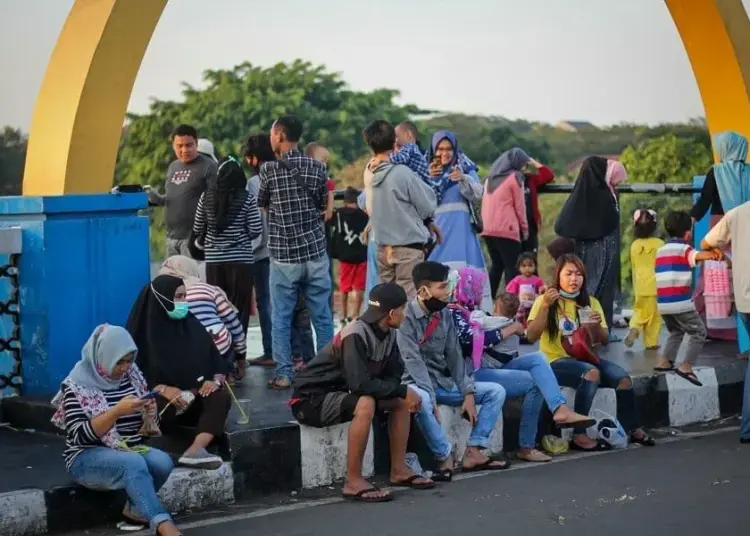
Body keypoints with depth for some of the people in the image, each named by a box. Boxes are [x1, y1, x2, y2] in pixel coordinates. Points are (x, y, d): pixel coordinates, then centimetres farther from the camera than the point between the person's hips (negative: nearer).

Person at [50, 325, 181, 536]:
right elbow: (80, 436, -18)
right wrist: (117, 411, -27)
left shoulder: (133, 376, 6)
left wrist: (151, 414, -11)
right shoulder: (78, 385, -10)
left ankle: (135, 508, -6)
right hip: (88, 457, -6)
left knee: (162, 461, -27)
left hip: (132, 451, 6)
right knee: (134, 464, -36)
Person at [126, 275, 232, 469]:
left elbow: (218, 362, 9)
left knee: (221, 398, -29)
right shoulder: (145, 333, -6)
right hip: (161, 403, -4)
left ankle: (195, 451, -47)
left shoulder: (192, 326, 7)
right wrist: (163, 389, -25)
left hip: (195, 400, 4)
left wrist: (216, 380, -13)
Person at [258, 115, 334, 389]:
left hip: (284, 256, -3)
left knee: (281, 318, 6)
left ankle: (284, 374, 6)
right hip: (315, 252, 3)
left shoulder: (269, 169, -8)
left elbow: (262, 204, 7)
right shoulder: (317, 167, 1)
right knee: (322, 317, 9)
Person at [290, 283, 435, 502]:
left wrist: (404, 394, -18)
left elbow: (393, 375, 4)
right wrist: (403, 391, -24)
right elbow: (360, 384, -33)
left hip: (343, 392, 9)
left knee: (401, 401, 3)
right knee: (365, 404, -33)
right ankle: (353, 481, -26)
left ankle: (398, 470, 9)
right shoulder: (355, 335, -27)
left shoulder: (388, 334, -1)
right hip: (311, 399, -9)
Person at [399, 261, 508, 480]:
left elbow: (454, 356, 6)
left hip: (443, 382, 7)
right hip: (417, 383, -7)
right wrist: (432, 399, -29)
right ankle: (445, 456, -24)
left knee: (496, 391, 0)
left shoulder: (445, 315, 6)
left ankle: (473, 452, -11)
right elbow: (413, 361, -22)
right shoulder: (406, 317, -15)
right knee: (420, 399, -42)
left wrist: (468, 392, -4)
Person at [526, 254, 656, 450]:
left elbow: (604, 341, 8)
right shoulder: (546, 300, -4)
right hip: (556, 361, -5)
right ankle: (579, 435, -32)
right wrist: (545, 306, -28)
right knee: (592, 372, -34)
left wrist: (597, 326, -14)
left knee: (622, 377, -19)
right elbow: (531, 336, -17)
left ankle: (632, 429, 1)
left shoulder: (590, 302, 9)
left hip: (584, 358, 5)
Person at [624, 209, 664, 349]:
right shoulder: (659, 244, -7)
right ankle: (651, 342, 5)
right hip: (655, 285, -3)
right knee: (654, 315, 4)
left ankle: (634, 328, -13)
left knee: (640, 311, 14)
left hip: (640, 285, 3)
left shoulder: (634, 245, 5)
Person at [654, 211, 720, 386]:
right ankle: (686, 367, -10)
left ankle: (665, 362, 18)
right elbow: (698, 256, -29)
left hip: (663, 303, 7)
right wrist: (713, 254, -49)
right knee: (699, 332, 2)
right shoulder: (683, 249, -7)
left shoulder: (661, 250, 16)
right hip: (680, 303, -7)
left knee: (676, 332, 27)